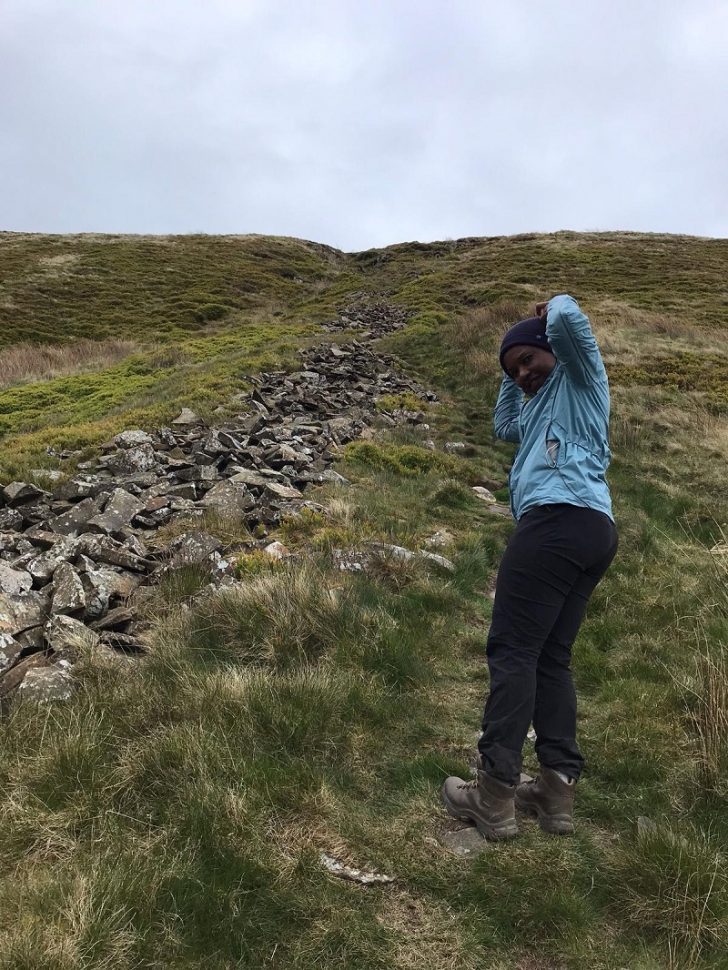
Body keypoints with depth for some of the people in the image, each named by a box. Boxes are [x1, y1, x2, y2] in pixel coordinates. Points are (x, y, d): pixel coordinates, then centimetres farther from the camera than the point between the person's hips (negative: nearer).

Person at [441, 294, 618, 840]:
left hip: (560, 521, -10)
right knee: (552, 658, 7)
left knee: (512, 649, -12)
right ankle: (559, 789, 5)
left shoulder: (580, 378, 9)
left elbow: (567, 318, -9)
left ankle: (495, 796, -13)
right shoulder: (543, 407, 33)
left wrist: (551, 309, 13)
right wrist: (512, 382, 38)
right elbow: (505, 426, 50)